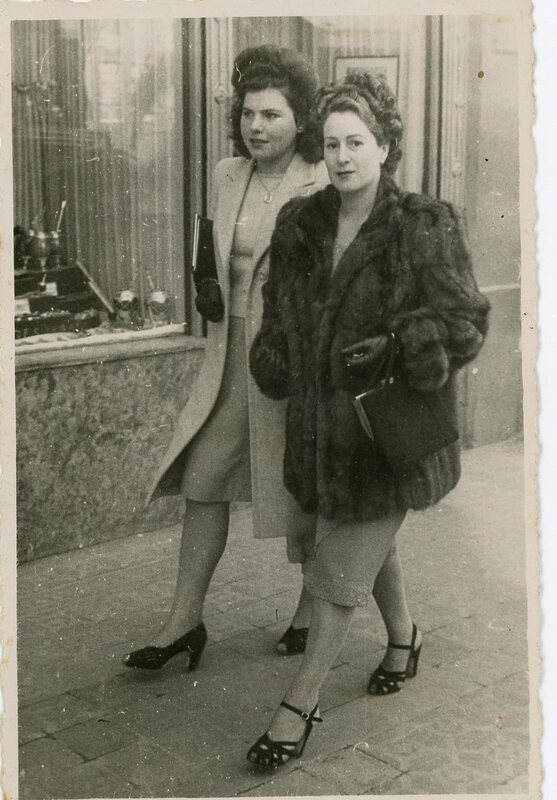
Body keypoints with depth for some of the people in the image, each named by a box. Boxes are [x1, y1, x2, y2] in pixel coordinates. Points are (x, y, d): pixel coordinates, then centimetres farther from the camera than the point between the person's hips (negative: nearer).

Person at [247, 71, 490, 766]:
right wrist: (279, 370, 6)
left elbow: (464, 324, -12)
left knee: (342, 560, -2)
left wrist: (394, 350, -24)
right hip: (321, 417, 5)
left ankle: (301, 702, 10)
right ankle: (403, 634, 48)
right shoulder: (300, 226, 3)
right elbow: (280, 313, 17)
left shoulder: (425, 229, -13)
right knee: (370, 541, 22)